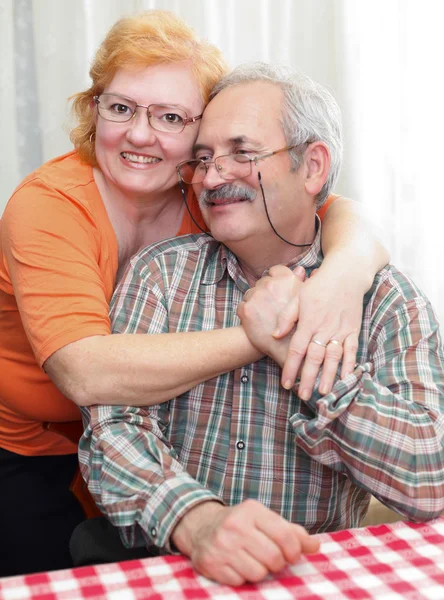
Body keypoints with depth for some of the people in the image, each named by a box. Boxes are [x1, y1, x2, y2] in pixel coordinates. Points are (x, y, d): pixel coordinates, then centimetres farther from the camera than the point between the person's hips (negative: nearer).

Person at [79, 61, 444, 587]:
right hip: (166, 568, 0)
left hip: (317, 575, 0)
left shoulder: (388, 300, -3)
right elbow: (112, 425, -10)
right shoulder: (161, 272, 1)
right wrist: (195, 519, -28)